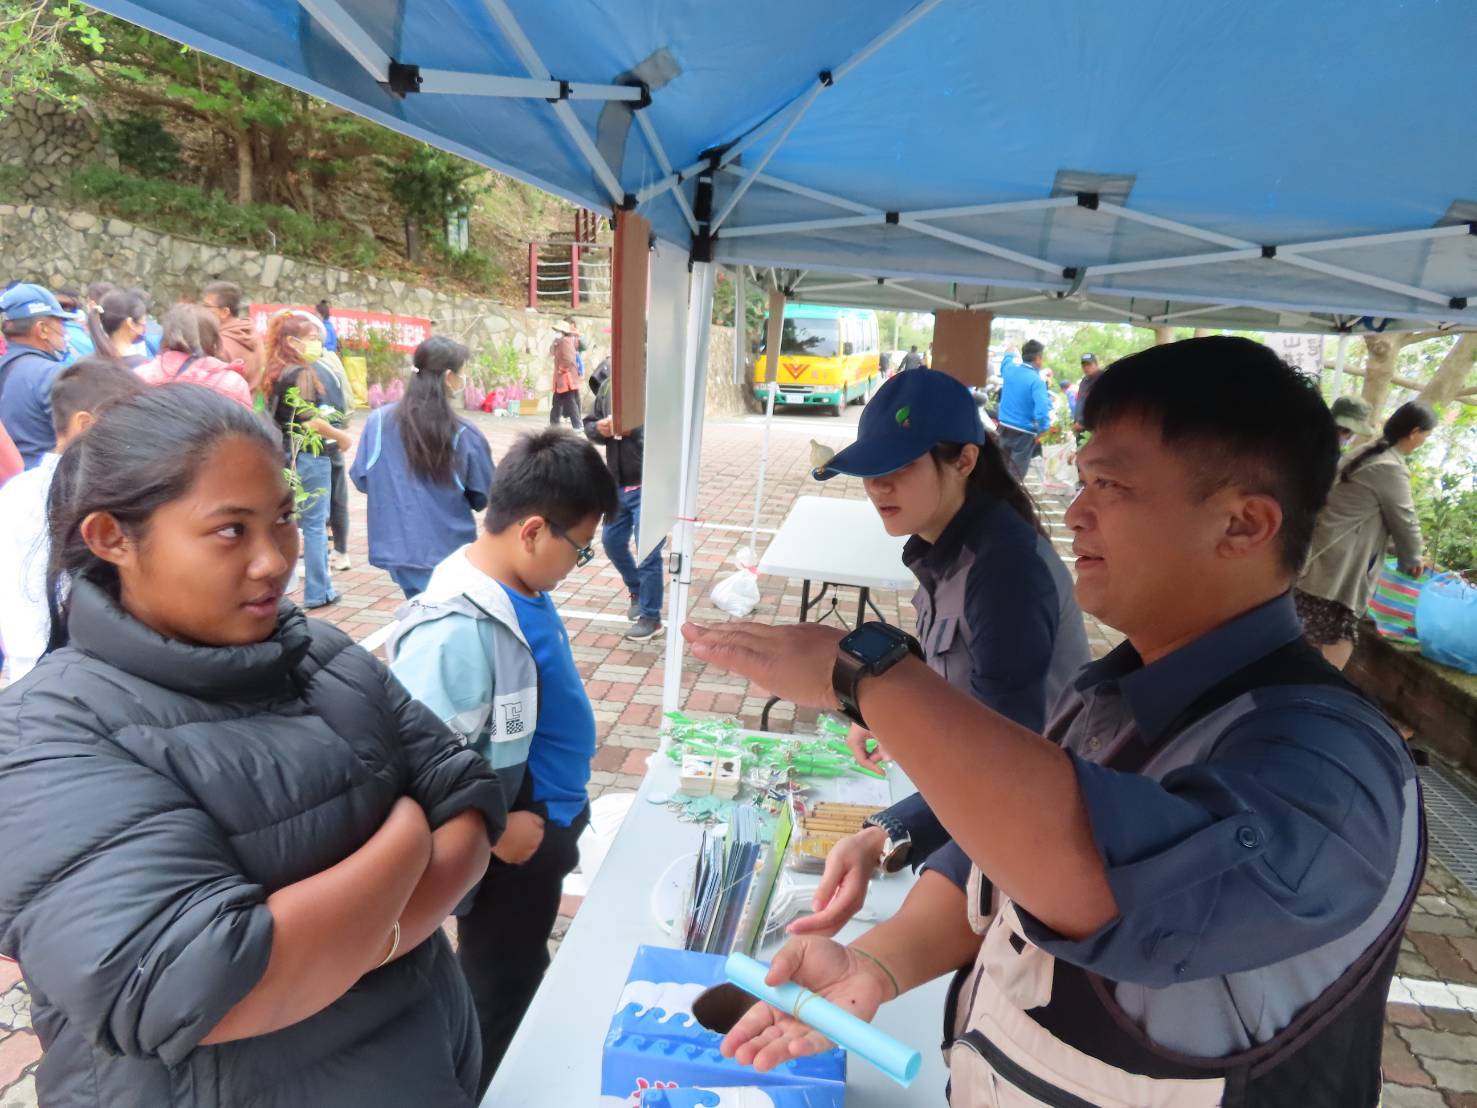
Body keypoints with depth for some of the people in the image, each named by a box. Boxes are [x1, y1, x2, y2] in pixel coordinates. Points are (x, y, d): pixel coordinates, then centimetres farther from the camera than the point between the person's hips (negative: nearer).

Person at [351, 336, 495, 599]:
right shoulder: (464, 434, -13)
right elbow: (482, 498, -1)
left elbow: (361, 480, 5)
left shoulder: (379, 420, -7)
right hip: (451, 551, -3)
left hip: (398, 545, 3)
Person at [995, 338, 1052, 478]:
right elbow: (1042, 408, -27)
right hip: (1024, 432, -6)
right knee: (1016, 473, -1)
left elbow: (1006, 359, 27)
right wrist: (1043, 428, -13)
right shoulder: (1036, 380, -18)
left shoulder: (1009, 368, 0)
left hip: (1004, 427, 6)